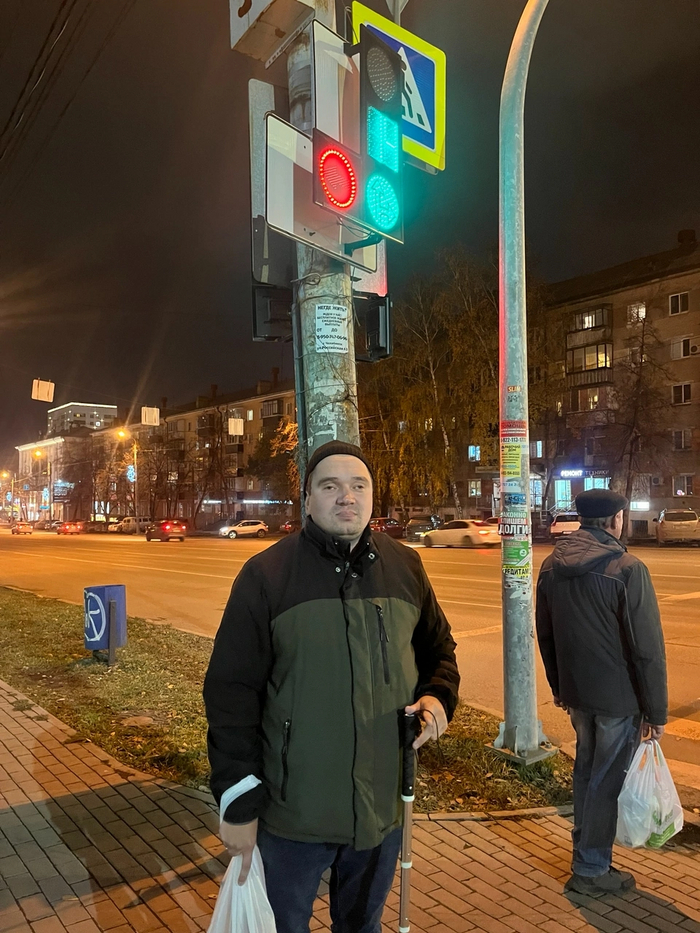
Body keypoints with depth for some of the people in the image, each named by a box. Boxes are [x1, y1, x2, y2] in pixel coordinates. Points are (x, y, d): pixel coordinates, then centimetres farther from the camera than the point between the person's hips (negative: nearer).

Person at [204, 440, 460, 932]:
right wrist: (238, 800, -11)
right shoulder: (266, 574, -15)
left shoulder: (405, 566, -2)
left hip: (383, 805, 4)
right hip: (292, 810, -3)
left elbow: (438, 646, 13)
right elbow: (232, 691, -13)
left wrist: (438, 694, -7)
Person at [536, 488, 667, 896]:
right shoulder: (627, 569, -20)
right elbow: (648, 648, -18)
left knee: (587, 768, 23)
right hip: (618, 697, -6)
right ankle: (591, 870, 23)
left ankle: (586, 845, 39)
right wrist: (656, 710, -8)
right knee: (606, 781, 9)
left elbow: (545, 635, 10)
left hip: (576, 693, 6)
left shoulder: (552, 566, 1)